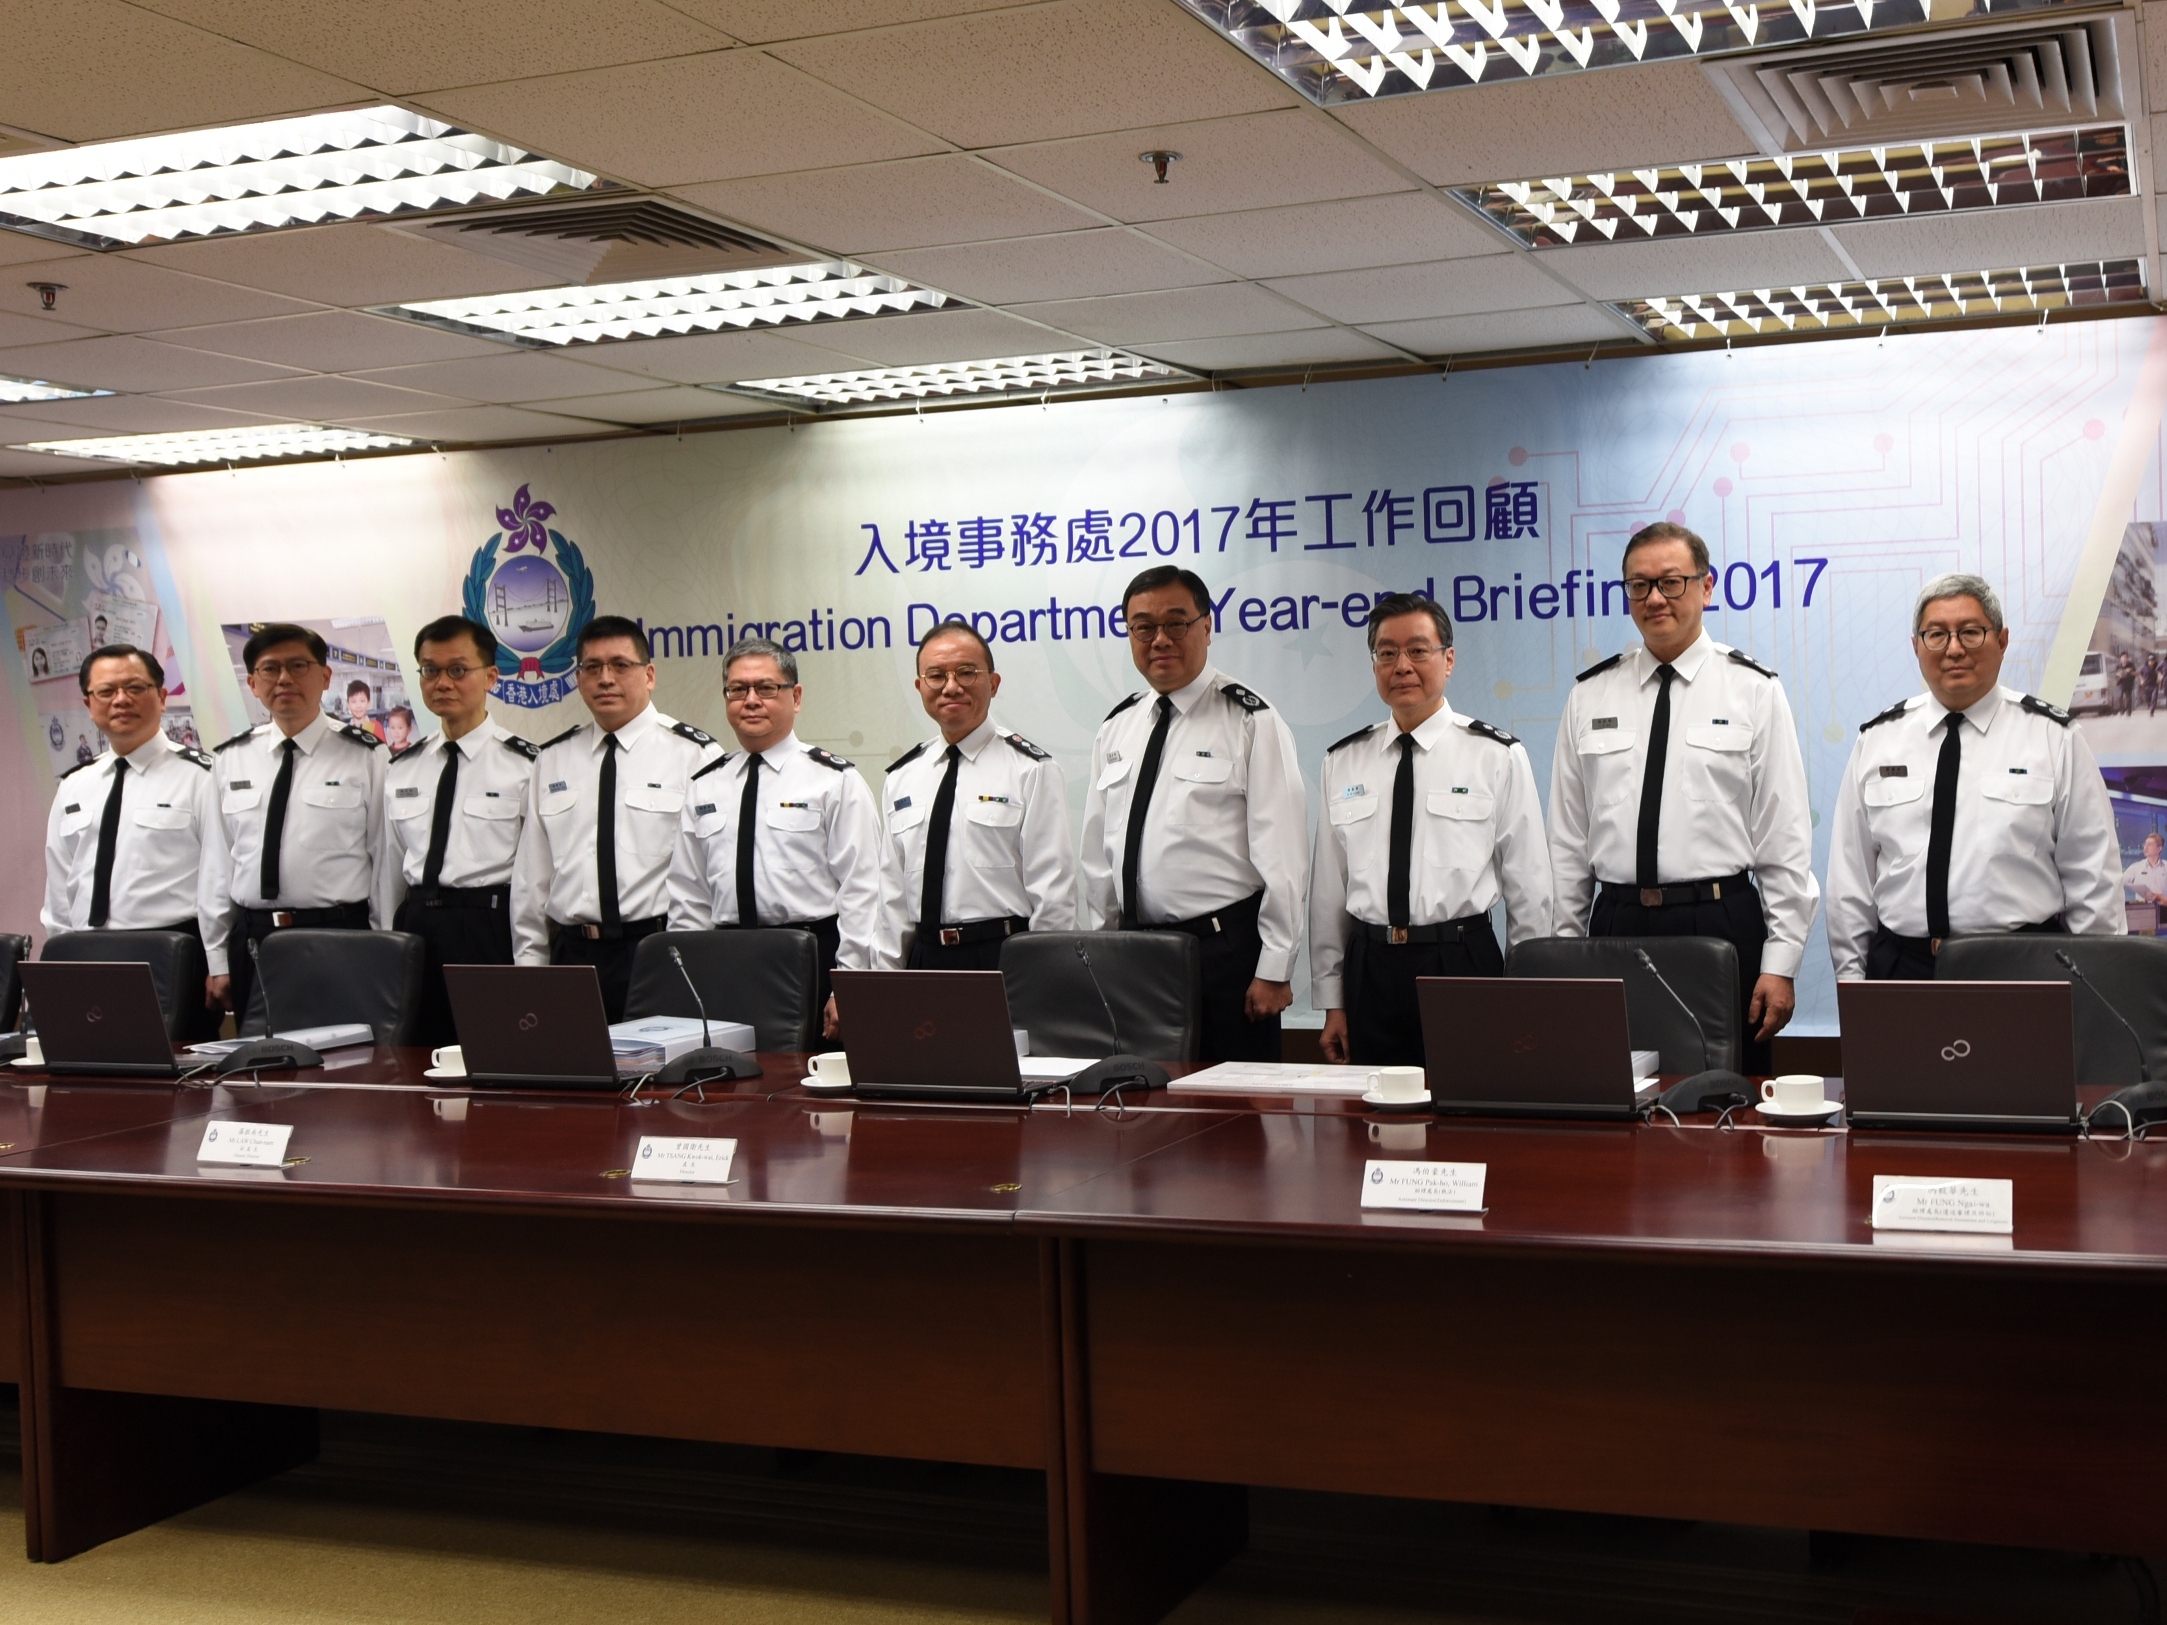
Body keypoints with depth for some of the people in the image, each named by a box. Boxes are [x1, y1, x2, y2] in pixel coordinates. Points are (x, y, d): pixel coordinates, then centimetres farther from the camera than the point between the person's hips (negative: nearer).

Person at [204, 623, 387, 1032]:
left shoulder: (365, 756, 0)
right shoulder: (232, 759, 9)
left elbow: (385, 863, 0)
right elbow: (217, 864, 10)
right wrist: (218, 962, 7)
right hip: (251, 941, 3)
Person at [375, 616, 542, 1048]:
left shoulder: (524, 765, -4)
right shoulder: (400, 769, 13)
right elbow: (389, 869, 15)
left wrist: (529, 969, -10)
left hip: (489, 928, -5)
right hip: (414, 928, 5)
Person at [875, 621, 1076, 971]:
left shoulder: (1032, 771, -2)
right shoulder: (901, 778, 13)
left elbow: (1053, 892, -6)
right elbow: (892, 892, 14)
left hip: (1005, 958, -4)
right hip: (924, 957, 4)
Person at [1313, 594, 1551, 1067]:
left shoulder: (1498, 757, 1)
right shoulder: (1343, 762, 10)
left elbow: (1529, 886, 2)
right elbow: (1328, 890, 11)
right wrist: (1331, 1001, 9)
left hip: (1462, 962, -2)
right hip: (1369, 969, 3)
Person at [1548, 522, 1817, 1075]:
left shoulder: (1753, 691, 3)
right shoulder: (1590, 695, 10)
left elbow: (1787, 840, 0)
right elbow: (1566, 838, 10)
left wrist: (1780, 964, -6)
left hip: (1721, 925, -2)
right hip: (1616, 924, 2)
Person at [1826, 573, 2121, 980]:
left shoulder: (2054, 737, 3)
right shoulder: (1875, 739, 8)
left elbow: (2092, 874, 3)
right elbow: (1849, 871, 9)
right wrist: (1849, 974, 5)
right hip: (1900, 966, 2)